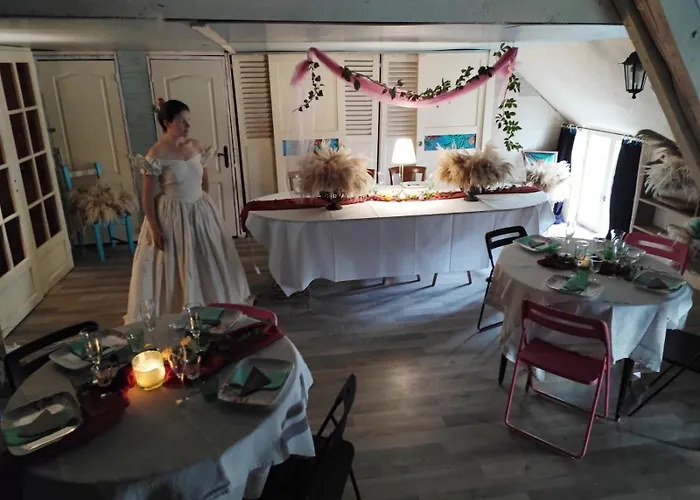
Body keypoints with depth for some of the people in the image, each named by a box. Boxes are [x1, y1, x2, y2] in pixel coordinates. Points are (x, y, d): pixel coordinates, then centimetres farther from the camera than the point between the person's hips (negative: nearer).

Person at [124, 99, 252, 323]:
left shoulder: (196, 146, 1)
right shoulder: (156, 154, -16)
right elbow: (148, 196, -14)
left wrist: (204, 205, 15)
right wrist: (154, 229, -16)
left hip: (200, 212, 6)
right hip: (172, 217, -6)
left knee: (207, 261, 17)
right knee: (174, 267, 5)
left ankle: (213, 303, 36)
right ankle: (175, 310, 22)